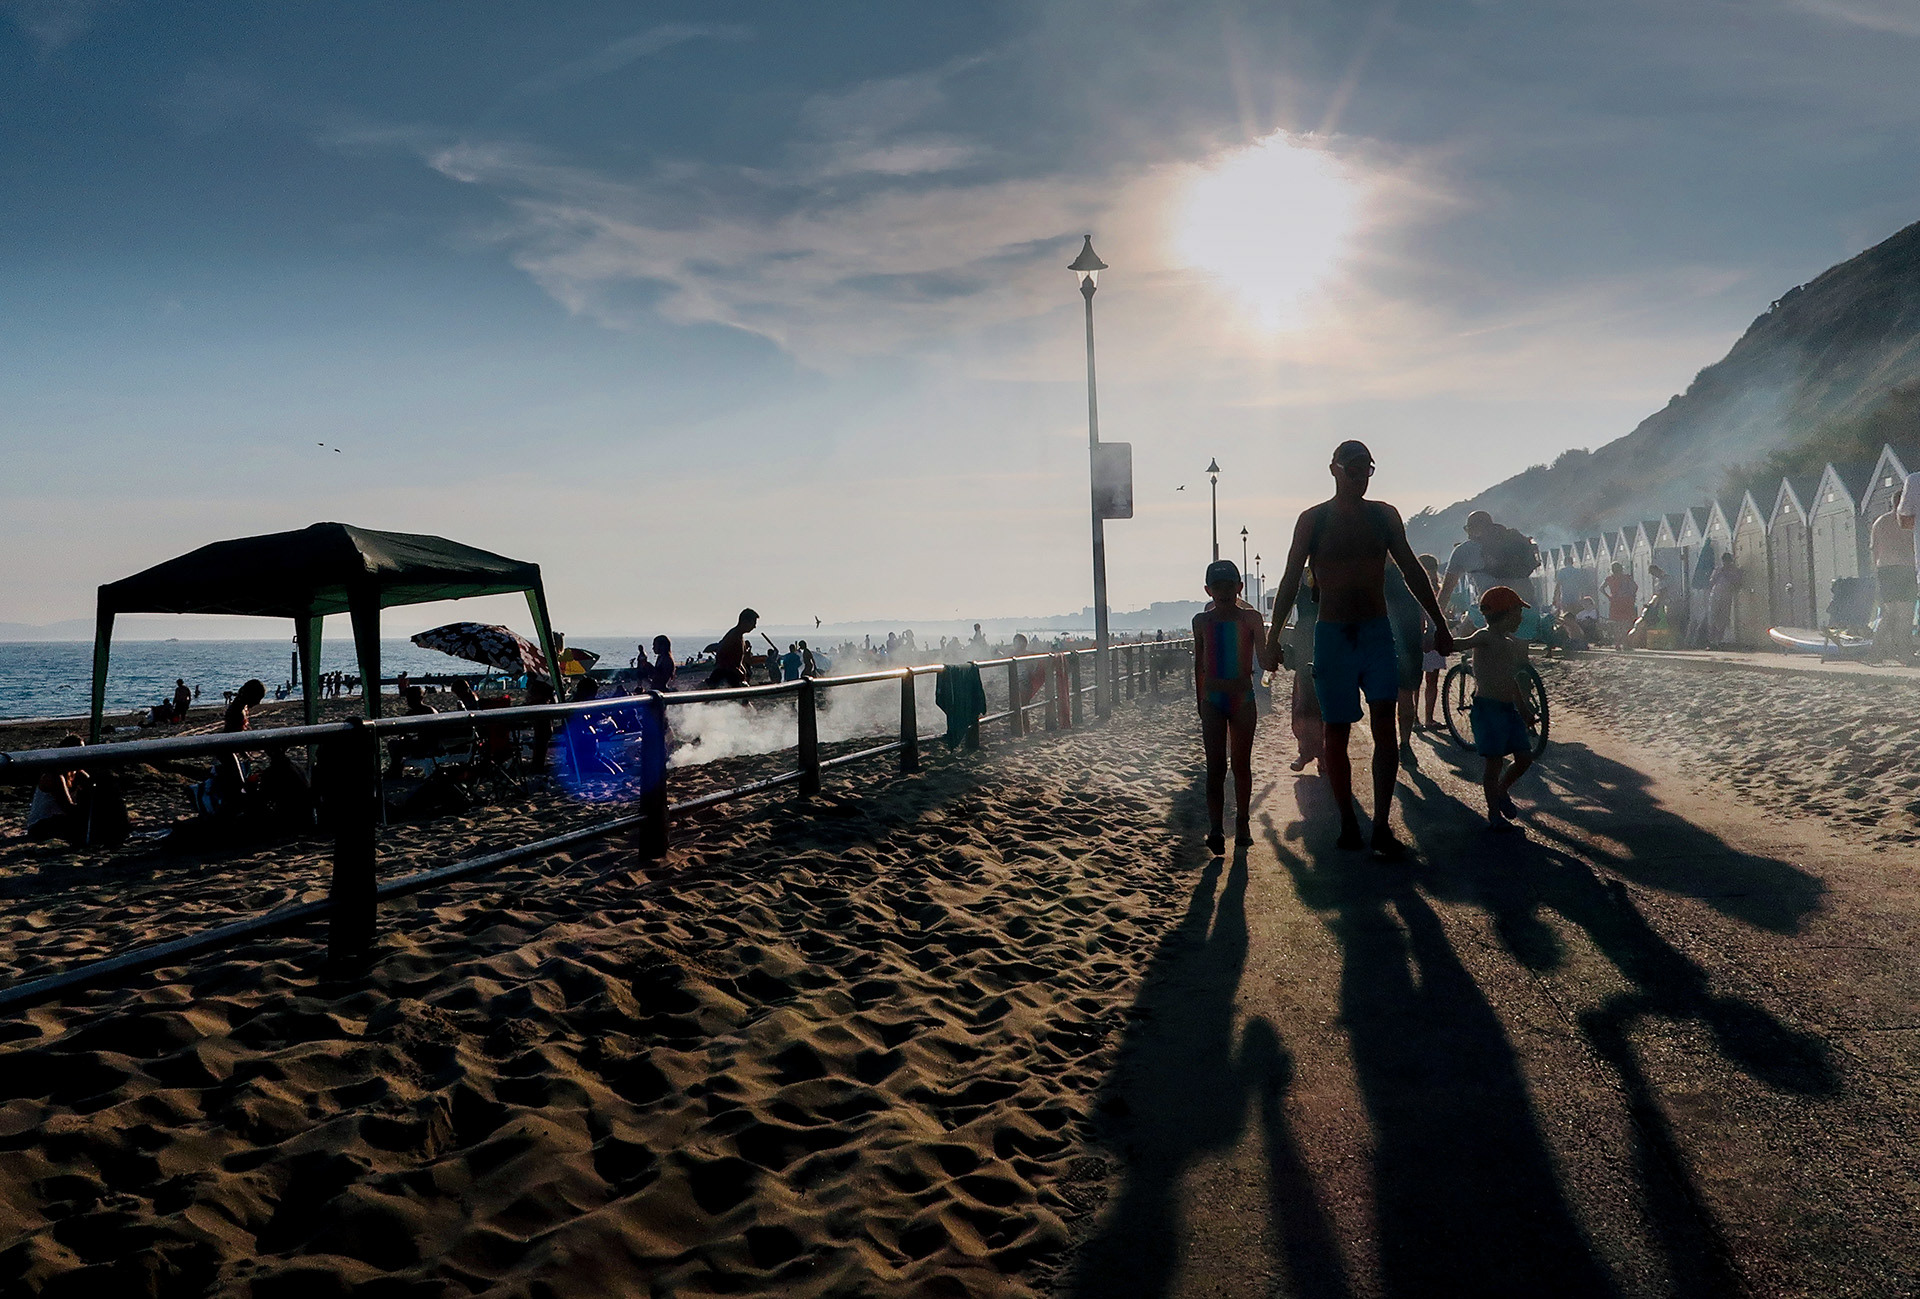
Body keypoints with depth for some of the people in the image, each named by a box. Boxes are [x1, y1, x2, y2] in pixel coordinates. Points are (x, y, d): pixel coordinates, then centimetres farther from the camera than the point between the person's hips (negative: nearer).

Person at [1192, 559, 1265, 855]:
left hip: (1243, 698, 0)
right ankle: (1215, 829, -10)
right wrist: (1200, 701, 13)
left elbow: (1263, 657, -1)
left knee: (1241, 764, 8)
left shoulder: (1250, 618, 1)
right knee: (1215, 767, -6)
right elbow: (1199, 664, 11)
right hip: (1213, 700, 0)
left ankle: (1243, 823, 20)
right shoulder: (1203, 621, 5)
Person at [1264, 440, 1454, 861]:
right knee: (1336, 733, 2)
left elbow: (1412, 570, 14)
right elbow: (1291, 580, 1)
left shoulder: (1384, 515, 7)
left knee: (1384, 723, -11)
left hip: (1377, 632, 2)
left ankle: (1381, 826, -10)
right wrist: (1274, 636, -4)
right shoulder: (1313, 519, 0)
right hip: (1333, 635, -1)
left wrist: (1439, 625, 15)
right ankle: (1348, 823, 15)